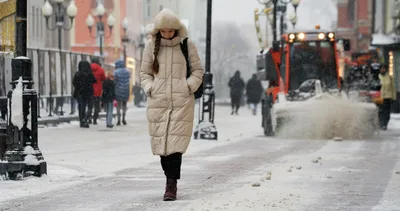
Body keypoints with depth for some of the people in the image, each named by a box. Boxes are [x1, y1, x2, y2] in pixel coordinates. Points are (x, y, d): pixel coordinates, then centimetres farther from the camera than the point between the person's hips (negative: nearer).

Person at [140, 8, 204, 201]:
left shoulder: (187, 46, 3)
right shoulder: (151, 46, 8)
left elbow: (198, 70, 10)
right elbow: (144, 73, 15)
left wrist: (189, 86, -5)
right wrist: (149, 89, -1)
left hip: (181, 100, -2)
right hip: (158, 100, 2)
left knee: (175, 142, -11)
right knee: (161, 141, 3)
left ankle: (171, 185, -11)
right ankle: (170, 177, 19)